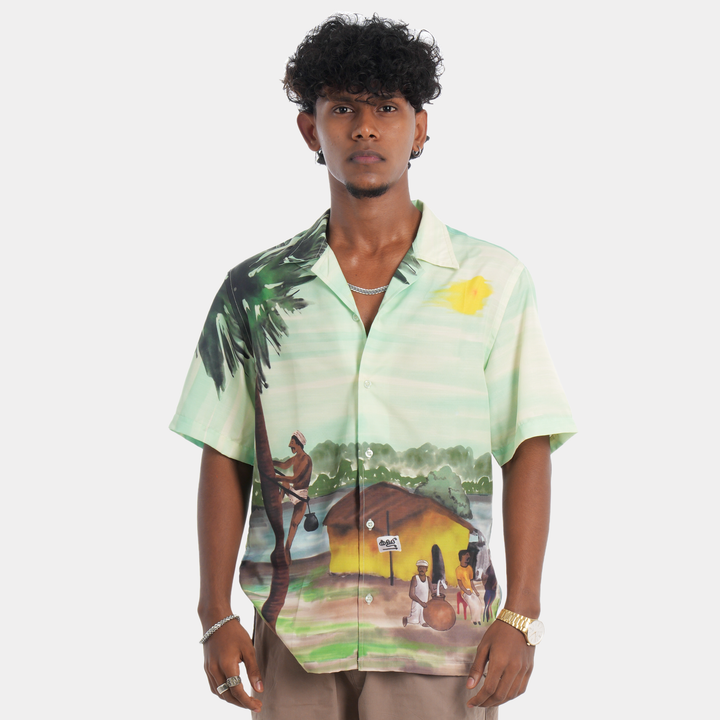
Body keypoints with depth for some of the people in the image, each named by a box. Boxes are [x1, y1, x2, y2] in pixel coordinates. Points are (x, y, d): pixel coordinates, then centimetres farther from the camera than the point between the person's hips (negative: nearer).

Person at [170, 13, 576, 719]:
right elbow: (225, 460, 10)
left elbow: (528, 452, 2)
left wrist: (519, 618, -6)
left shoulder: (493, 281, 4)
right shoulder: (256, 290, 7)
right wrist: (216, 618, 3)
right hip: (296, 643, 2)